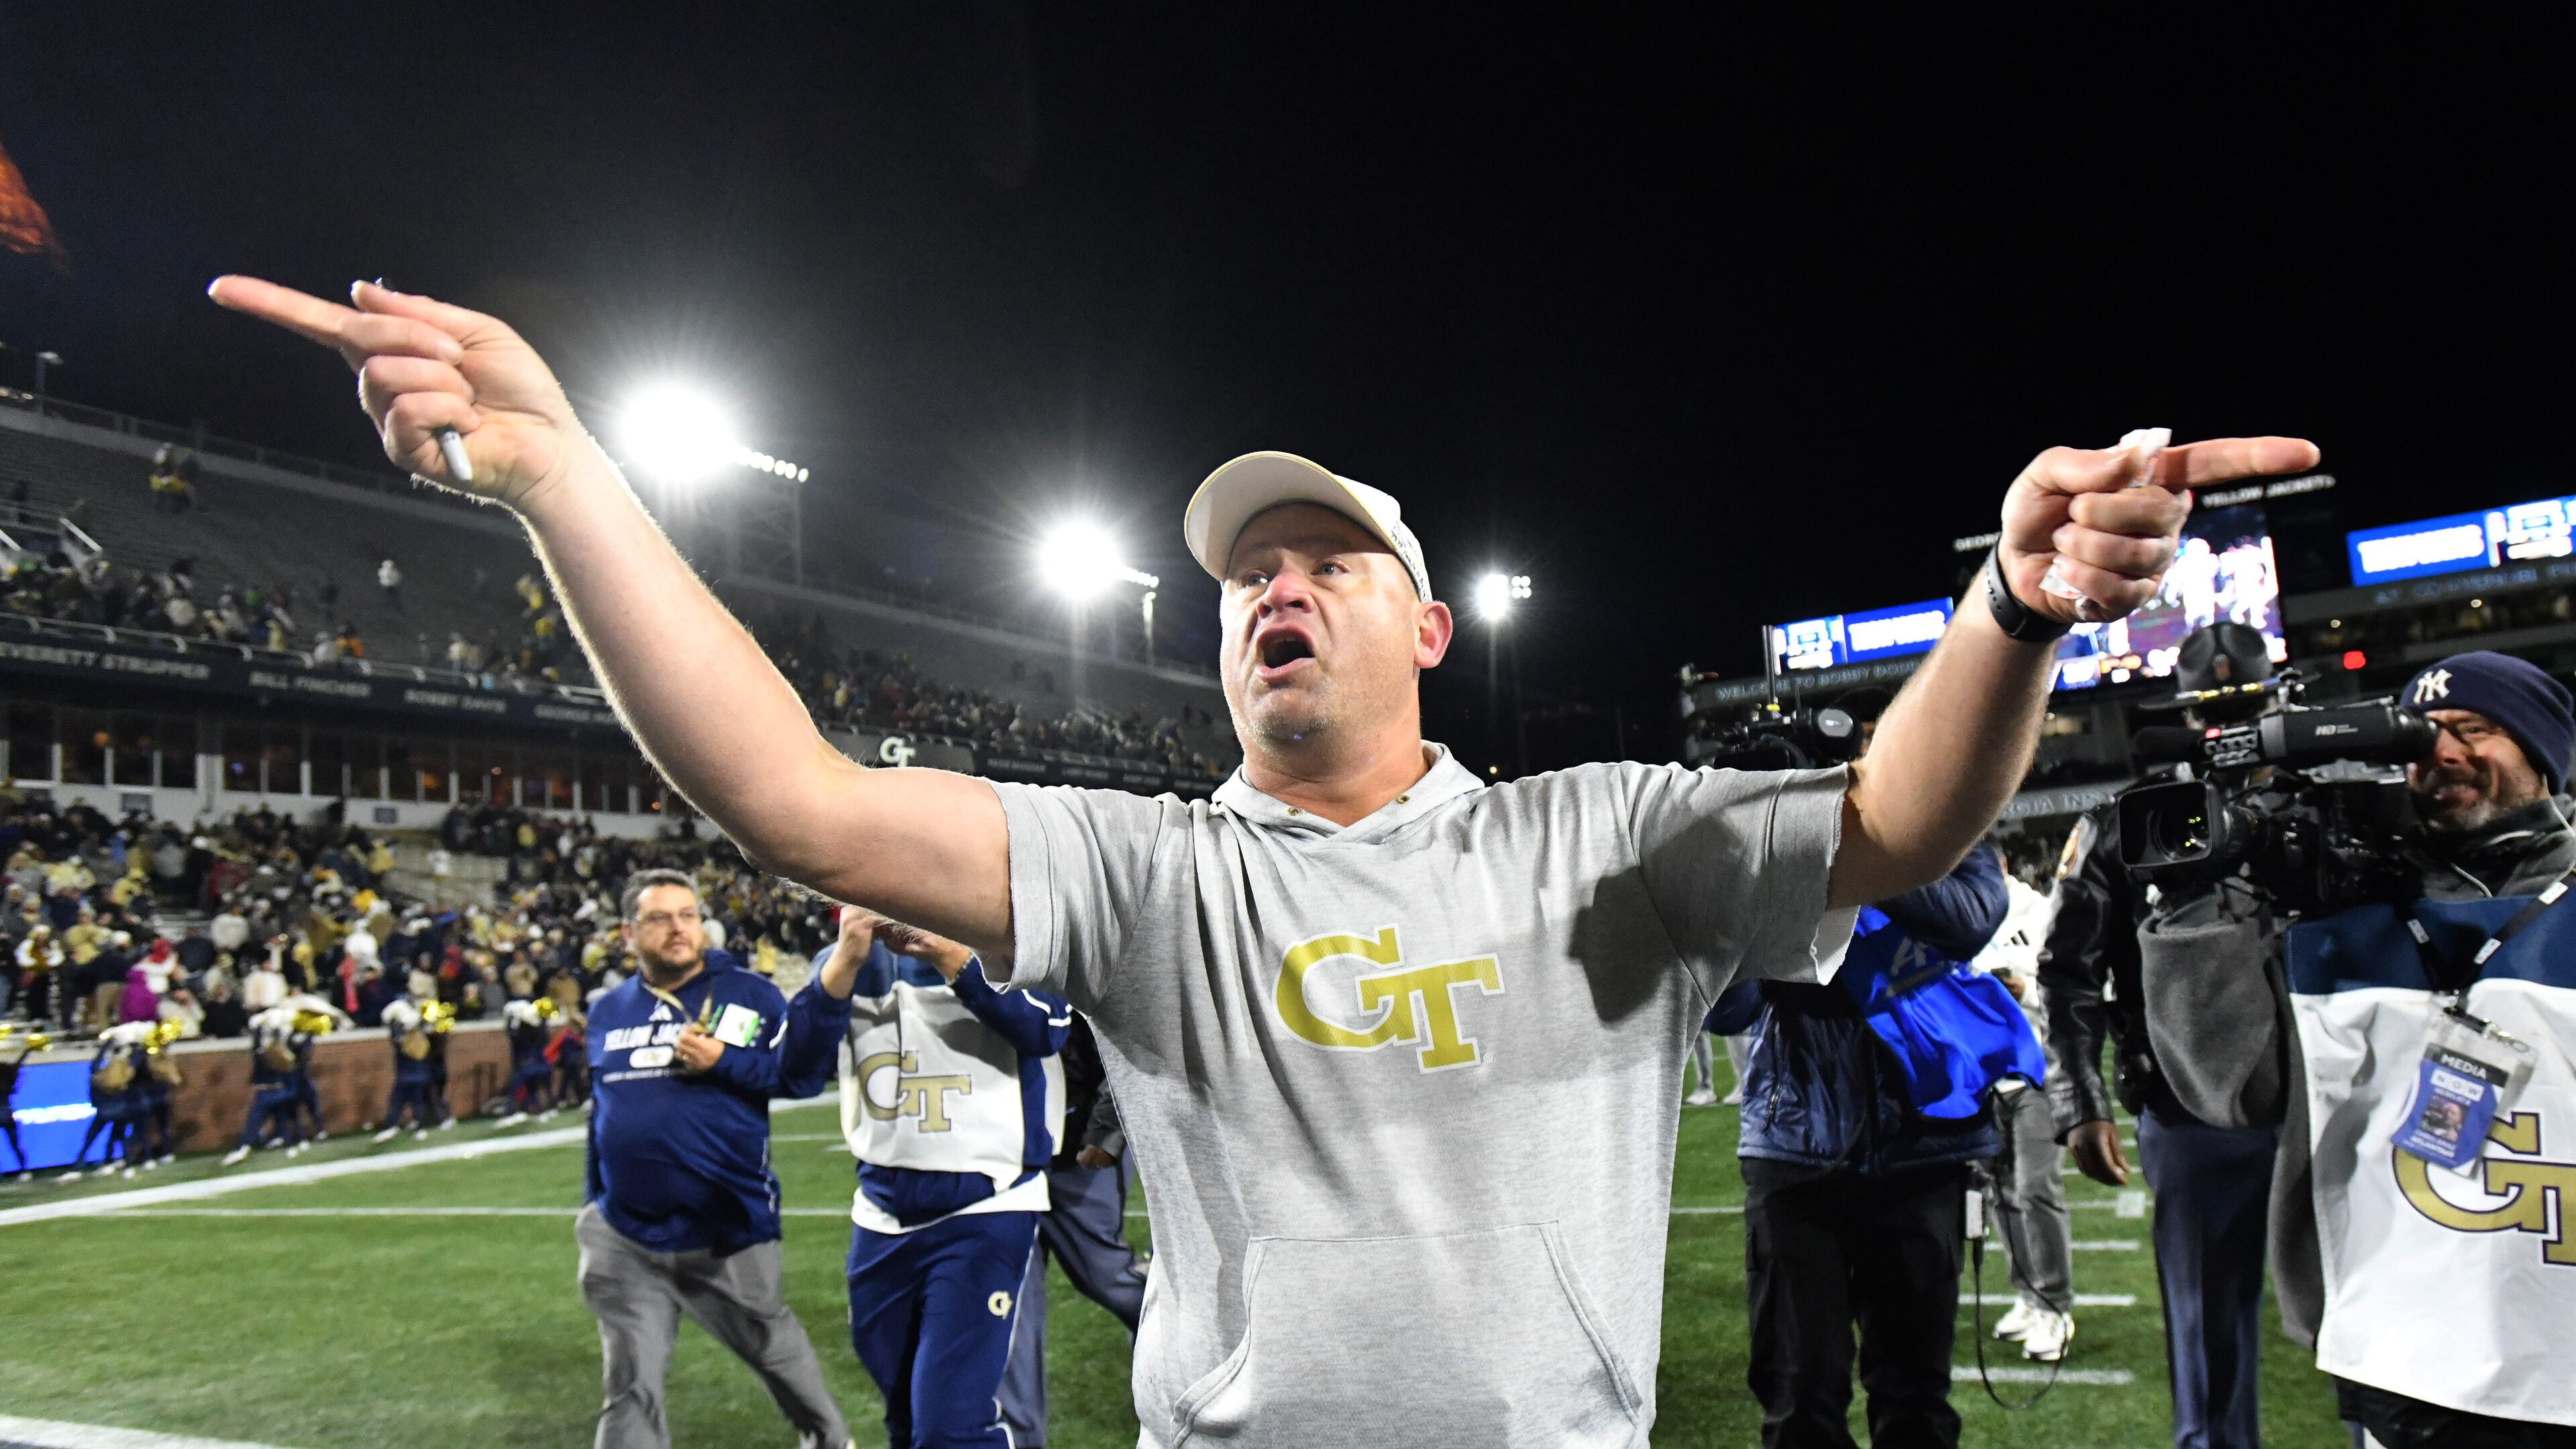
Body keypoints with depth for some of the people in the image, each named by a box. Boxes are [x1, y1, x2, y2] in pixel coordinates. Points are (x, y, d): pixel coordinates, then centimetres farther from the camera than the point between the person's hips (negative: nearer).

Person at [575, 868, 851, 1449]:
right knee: (629, 1391, 5)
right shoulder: (608, 1012, 6)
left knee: (775, 1349, 19)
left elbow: (804, 1073, -14)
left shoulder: (748, 995, -8)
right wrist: (593, 1201, 19)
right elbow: (602, 1110, 16)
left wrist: (723, 1061, -24)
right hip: (627, 1238, 3)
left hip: (729, 1230, -3)